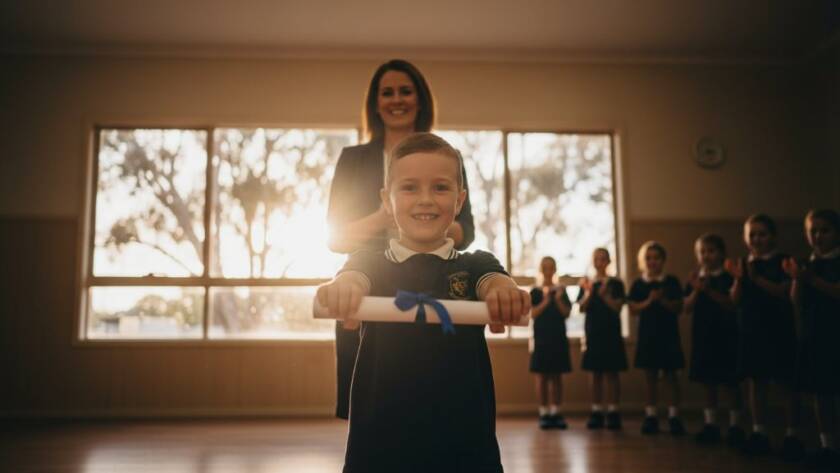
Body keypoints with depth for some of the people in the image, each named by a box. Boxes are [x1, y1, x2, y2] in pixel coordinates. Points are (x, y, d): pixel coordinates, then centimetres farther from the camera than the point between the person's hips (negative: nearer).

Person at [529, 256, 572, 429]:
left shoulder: (561, 290, 8)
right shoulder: (535, 292, 3)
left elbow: (567, 313, 2)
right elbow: (532, 314, -7)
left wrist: (558, 300, -13)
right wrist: (545, 302, -19)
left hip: (559, 338, 2)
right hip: (541, 338, -2)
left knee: (557, 376, 5)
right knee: (542, 377, 1)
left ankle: (555, 412, 10)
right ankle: (544, 413, 5)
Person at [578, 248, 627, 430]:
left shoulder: (615, 283, 2)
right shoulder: (586, 283, 9)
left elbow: (617, 307, -6)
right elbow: (582, 308, -2)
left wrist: (604, 294, -19)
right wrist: (588, 292, -17)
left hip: (611, 333, -2)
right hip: (592, 333, 2)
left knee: (611, 374, 0)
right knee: (596, 374, 6)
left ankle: (613, 412, 3)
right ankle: (596, 412, 10)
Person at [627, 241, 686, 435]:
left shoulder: (671, 282, 1)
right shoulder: (638, 284, 3)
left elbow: (679, 308, -3)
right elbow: (633, 309, -3)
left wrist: (663, 300, -18)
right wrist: (649, 301, -17)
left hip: (668, 334, -1)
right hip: (647, 334, 1)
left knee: (671, 375, 2)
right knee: (650, 375, 7)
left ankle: (674, 416, 9)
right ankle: (651, 416, 14)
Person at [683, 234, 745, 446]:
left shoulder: (728, 278, -4)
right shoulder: (694, 279, 8)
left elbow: (732, 305, -14)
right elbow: (687, 308, 2)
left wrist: (709, 290, -21)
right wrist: (696, 290, -13)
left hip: (726, 335, -4)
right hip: (702, 335, 4)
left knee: (731, 382, 2)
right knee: (708, 382, 9)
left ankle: (734, 425, 12)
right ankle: (710, 424, 16)